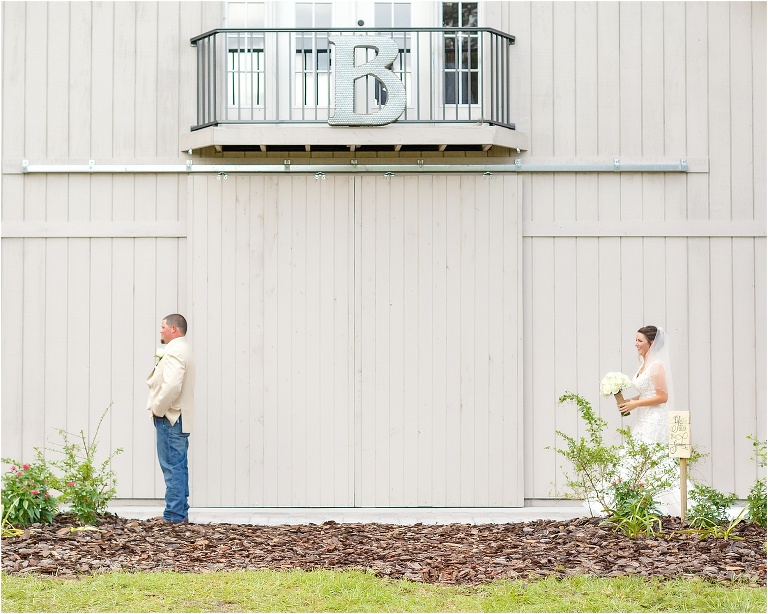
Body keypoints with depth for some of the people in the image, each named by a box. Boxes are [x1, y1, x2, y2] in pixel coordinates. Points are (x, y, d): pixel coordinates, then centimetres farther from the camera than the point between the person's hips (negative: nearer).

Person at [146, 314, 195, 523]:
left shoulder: (174, 352, -15)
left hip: (169, 419, -11)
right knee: (179, 467, 13)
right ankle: (181, 513, 18)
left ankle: (174, 515, -7)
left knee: (172, 467, -8)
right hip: (179, 418, 11)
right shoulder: (183, 349, 19)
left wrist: (157, 409, -17)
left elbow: (172, 385, -28)